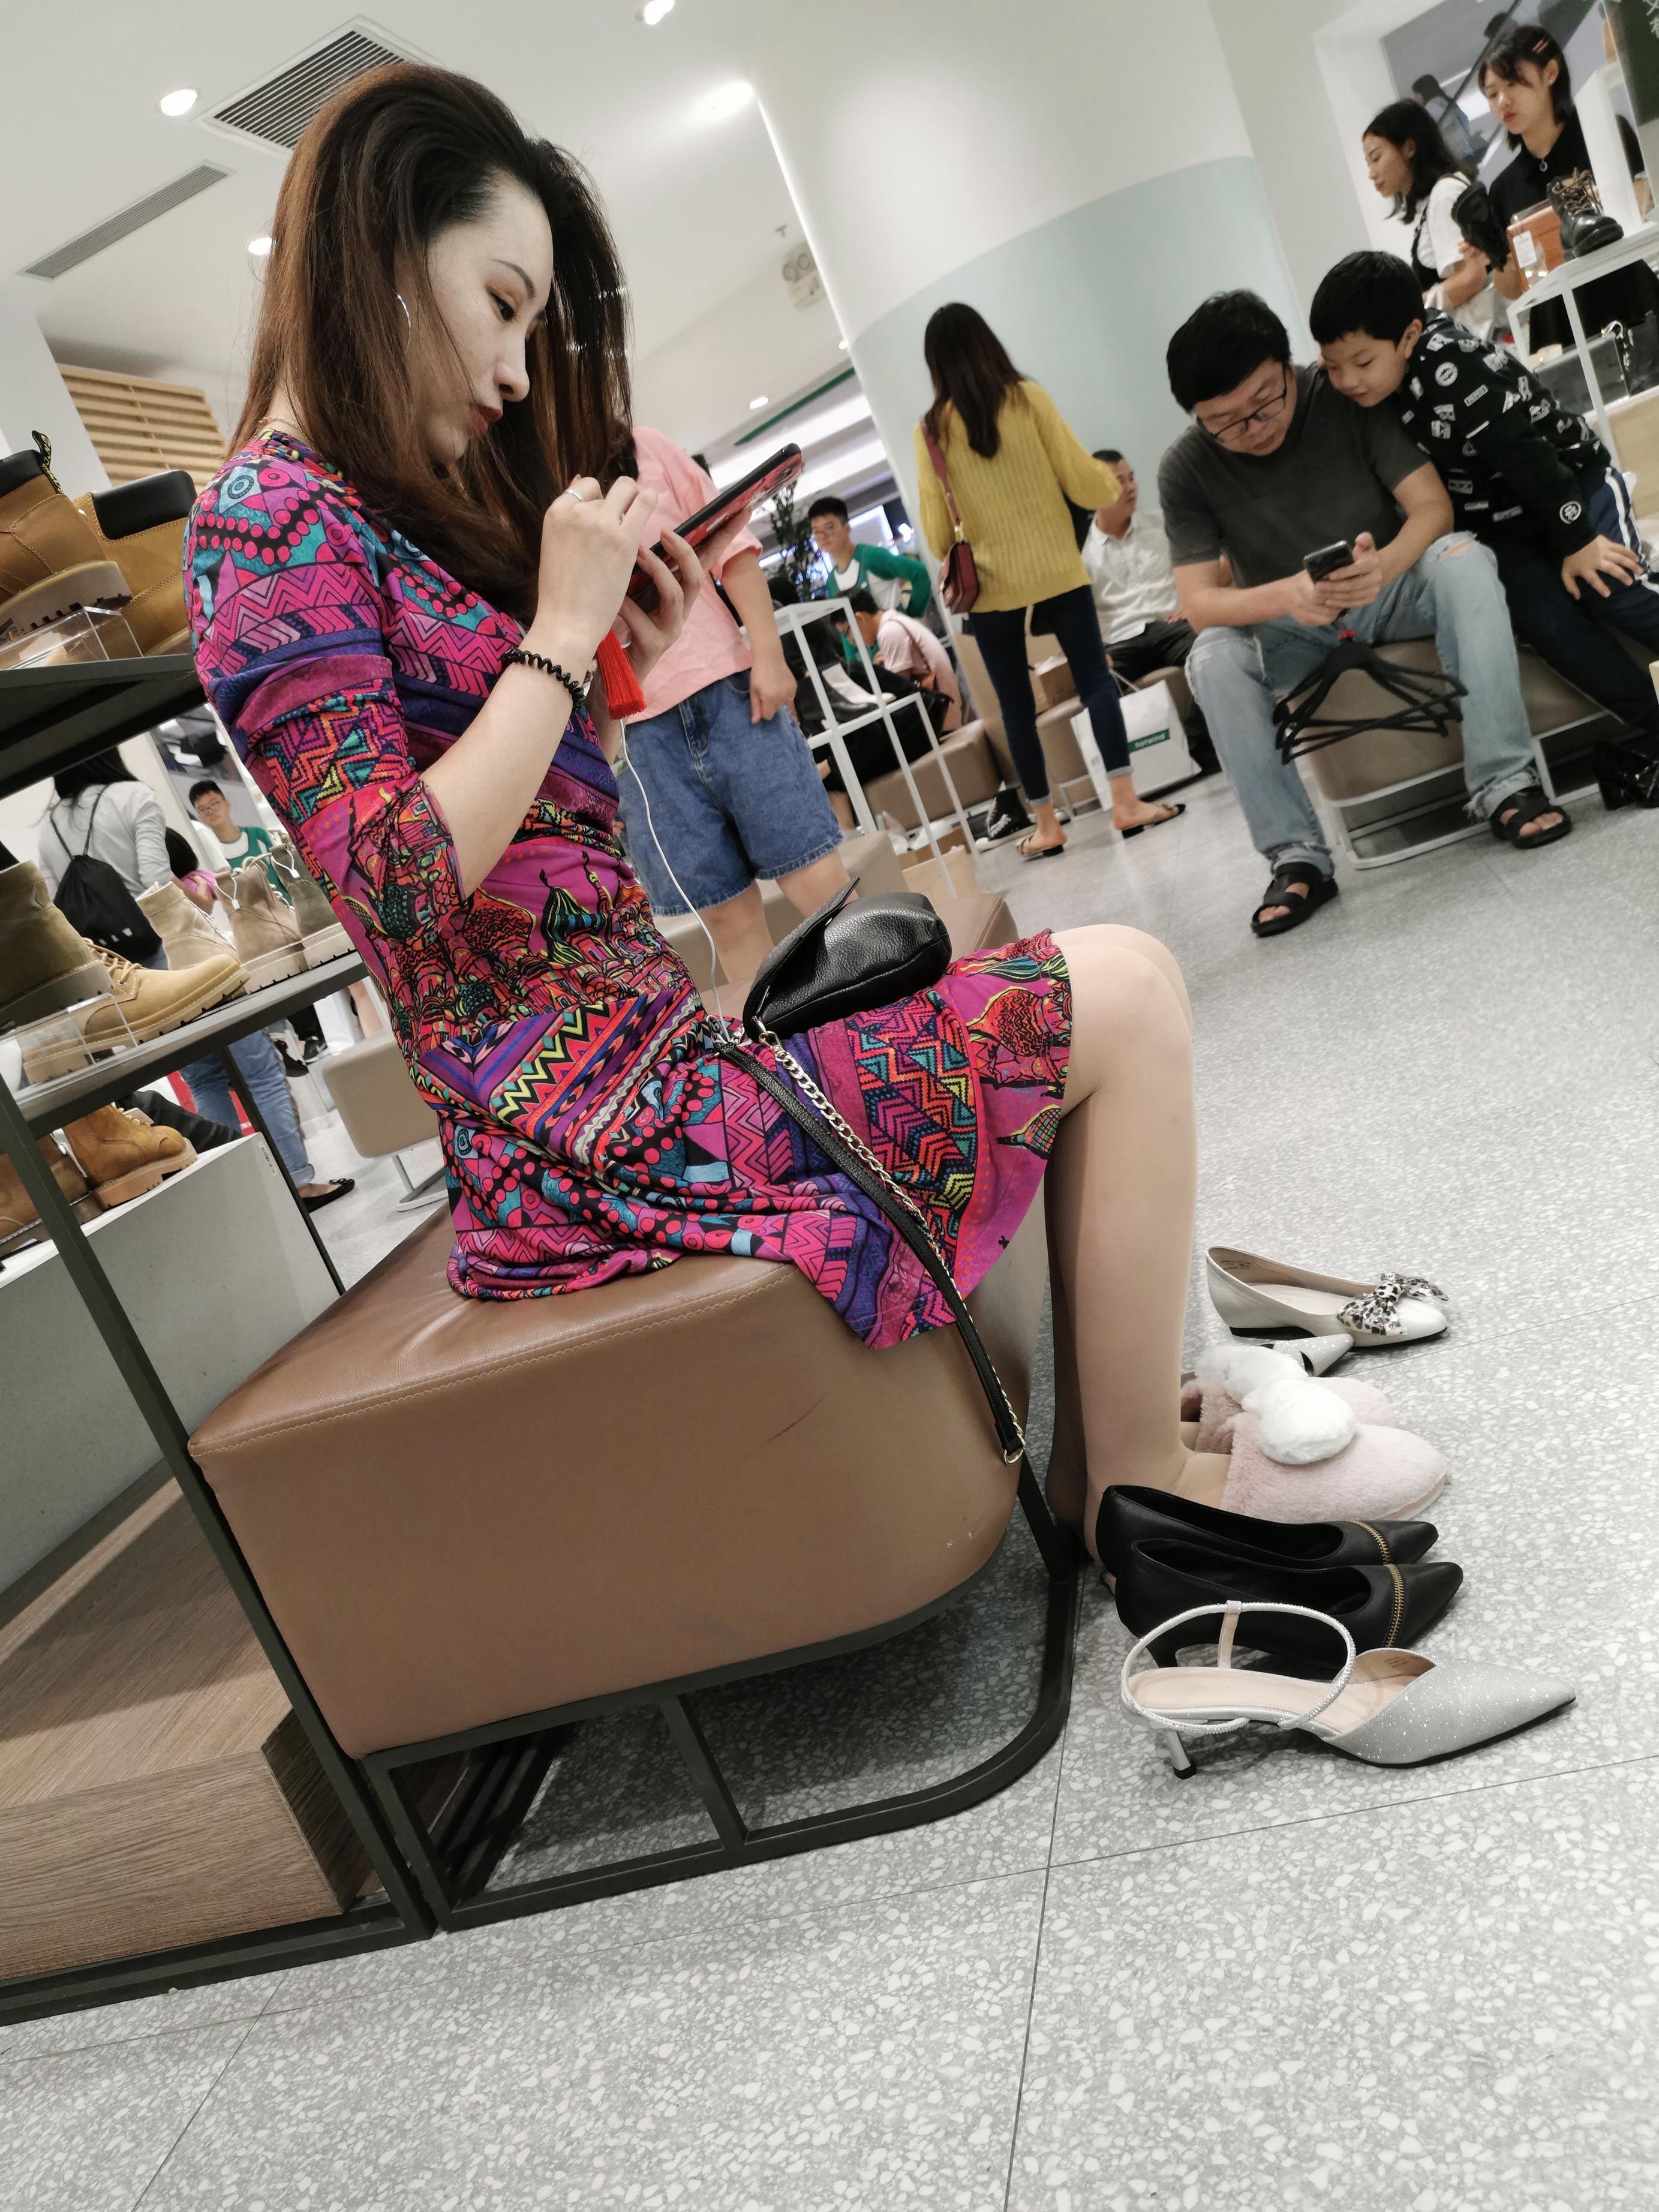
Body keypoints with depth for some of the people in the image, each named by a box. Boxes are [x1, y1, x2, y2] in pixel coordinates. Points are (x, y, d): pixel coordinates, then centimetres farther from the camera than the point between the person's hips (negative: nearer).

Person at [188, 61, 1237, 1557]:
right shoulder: (273, 520, -9)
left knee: (1094, 998, 19)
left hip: (637, 1051, 10)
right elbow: (406, 886, -20)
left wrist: (620, 671, 9)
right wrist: (561, 634, -12)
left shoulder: (389, 512, 20)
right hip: (597, 1115, -10)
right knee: (1119, 991, -11)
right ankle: (1145, 1490, 2)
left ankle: (1106, 1450, 17)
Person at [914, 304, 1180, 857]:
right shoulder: (1028, 397, -2)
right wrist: (1112, 477, 20)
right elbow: (1081, 481, -1)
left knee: (1016, 706, 7)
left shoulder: (931, 429, -1)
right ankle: (1126, 803, 0)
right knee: (1095, 679, 7)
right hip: (1056, 569, 0)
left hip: (991, 585, 0)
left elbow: (936, 526, 0)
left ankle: (1046, 825, 10)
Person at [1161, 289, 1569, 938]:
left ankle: (1503, 785, -30)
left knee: (1465, 559, -31)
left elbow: (1433, 505, -18)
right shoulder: (1187, 470, -16)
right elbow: (1197, 603, -20)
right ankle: (1298, 857, -27)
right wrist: (1287, 595, -41)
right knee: (1212, 659, -31)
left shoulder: (1348, 396, -16)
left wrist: (1385, 566, -41)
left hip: (1392, 588, 0)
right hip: (1290, 628, 0)